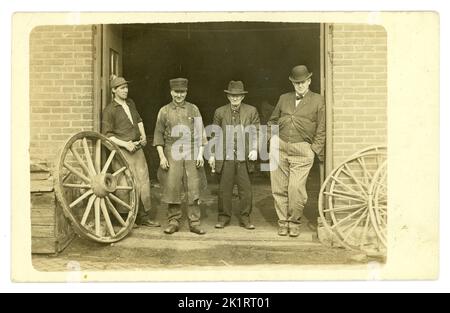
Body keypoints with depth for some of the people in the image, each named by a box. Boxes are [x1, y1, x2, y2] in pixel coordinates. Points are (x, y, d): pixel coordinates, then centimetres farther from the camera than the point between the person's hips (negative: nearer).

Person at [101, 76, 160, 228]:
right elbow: (107, 135, -8)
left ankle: (145, 216, 14)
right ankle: (135, 216, 9)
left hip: (137, 148, 6)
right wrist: (125, 144, -16)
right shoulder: (109, 110, -7)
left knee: (144, 181, 5)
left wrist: (143, 135, 12)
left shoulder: (131, 103, 13)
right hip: (122, 151, -6)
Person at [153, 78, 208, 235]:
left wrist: (200, 153, -2)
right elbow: (159, 135, 5)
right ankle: (173, 221, 13)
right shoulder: (164, 111, 6)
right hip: (172, 153, 0)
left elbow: (200, 132, 7)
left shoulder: (193, 109, 8)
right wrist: (162, 156, -3)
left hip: (192, 153, 1)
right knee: (172, 188, 0)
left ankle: (194, 223, 7)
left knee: (194, 189, -1)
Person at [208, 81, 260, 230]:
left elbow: (256, 132, 5)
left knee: (245, 188, 3)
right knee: (224, 188, 4)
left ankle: (245, 218, 15)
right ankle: (224, 217, 17)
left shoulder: (251, 111, 7)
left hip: (244, 156, 0)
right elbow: (215, 135, 11)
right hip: (225, 156, 0)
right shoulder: (220, 112, 9)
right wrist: (212, 154, 7)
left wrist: (254, 149, -9)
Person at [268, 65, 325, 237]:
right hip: (279, 147, 3)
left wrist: (314, 150, -2)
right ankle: (283, 222, 17)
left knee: (296, 188, -10)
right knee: (279, 189, 4)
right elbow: (272, 121, 23)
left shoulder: (318, 101, 9)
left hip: (302, 149, -3)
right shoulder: (284, 98, 17)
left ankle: (294, 222, 9)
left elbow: (321, 129, 6)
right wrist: (272, 139, 9)